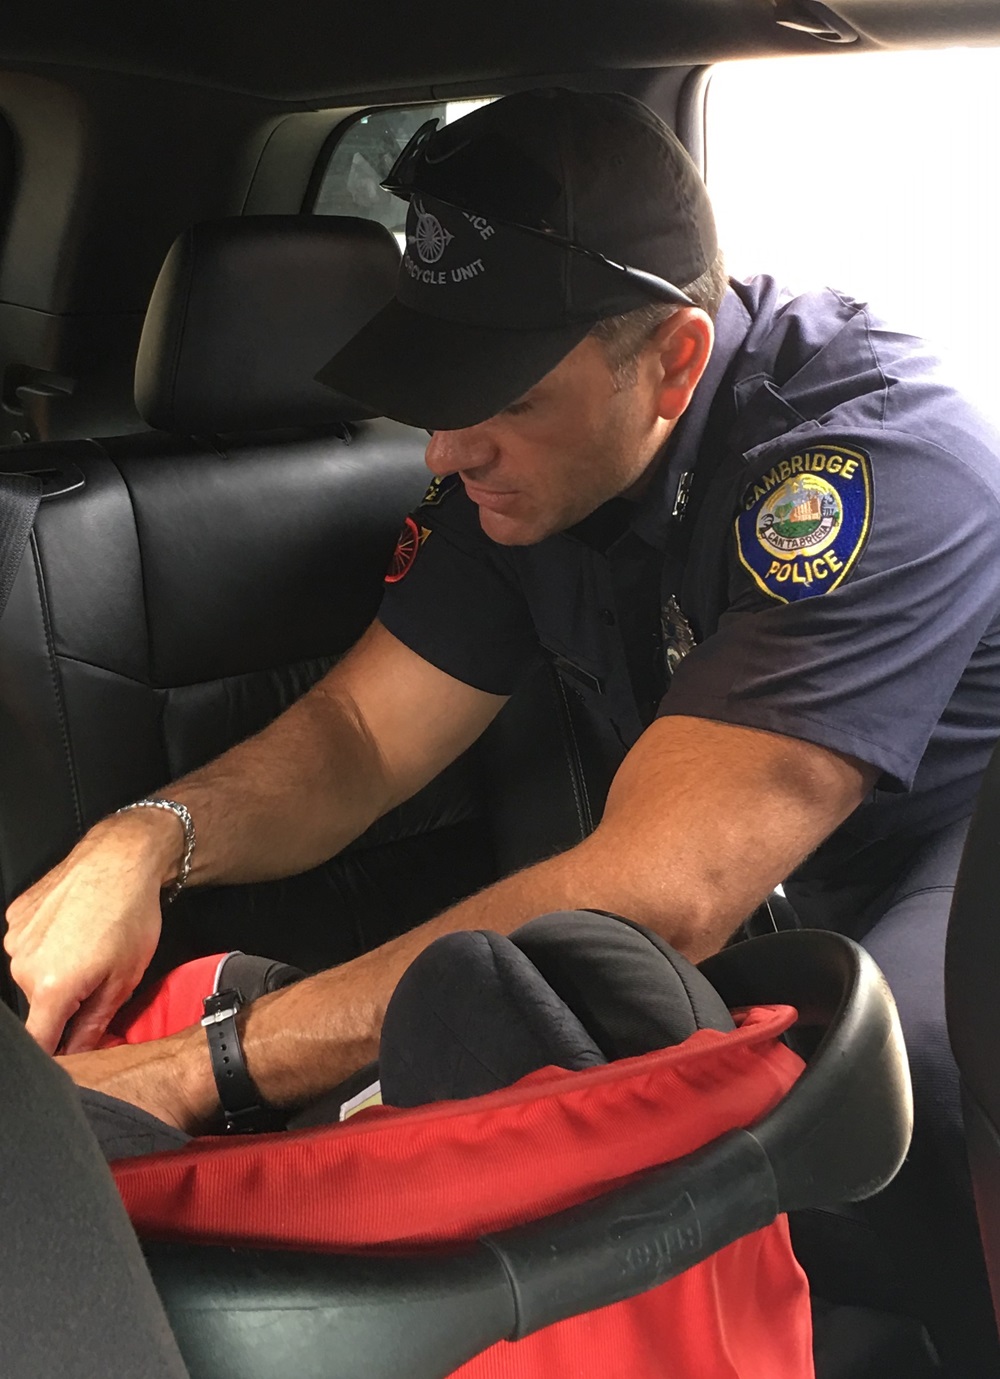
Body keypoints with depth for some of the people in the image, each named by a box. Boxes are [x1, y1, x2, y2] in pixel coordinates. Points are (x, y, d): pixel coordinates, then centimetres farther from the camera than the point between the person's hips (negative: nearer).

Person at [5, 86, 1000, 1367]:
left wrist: (204, 1070, -41)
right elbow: (357, 731, -4)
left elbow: (657, 899, -40)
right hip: (770, 910, 6)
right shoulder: (521, 452, -8)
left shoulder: (874, 458, -32)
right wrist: (146, 838, -25)